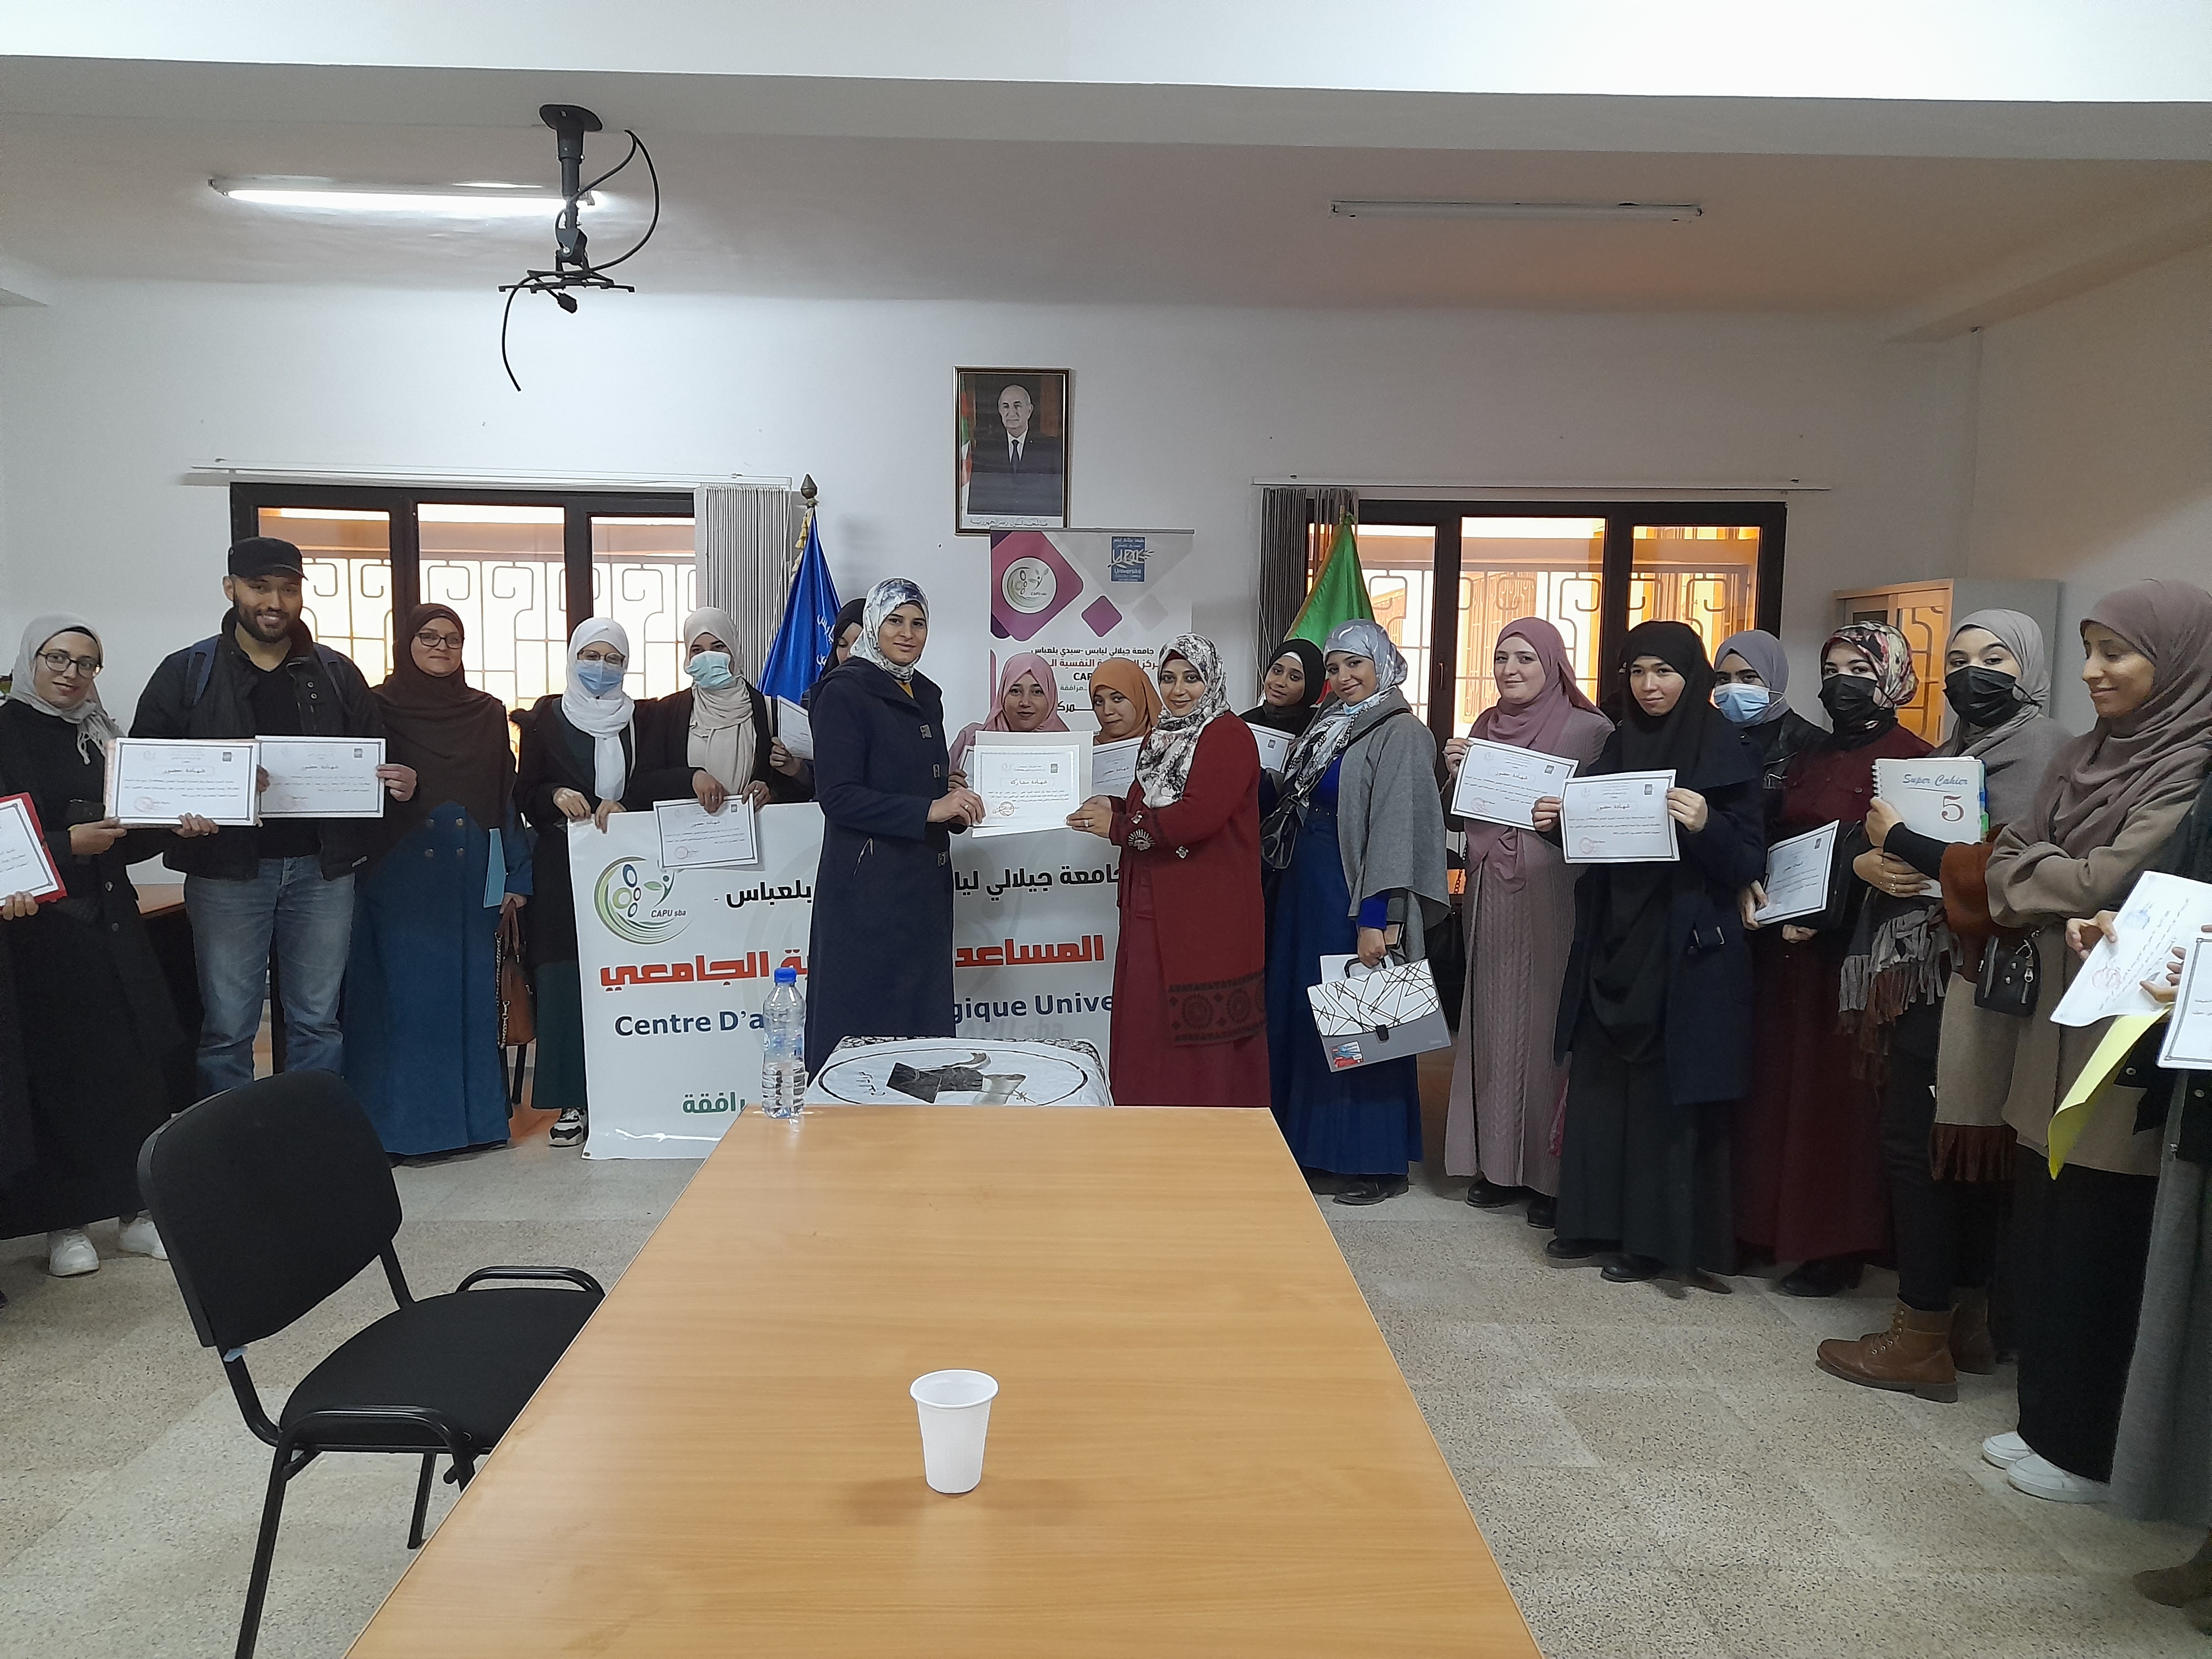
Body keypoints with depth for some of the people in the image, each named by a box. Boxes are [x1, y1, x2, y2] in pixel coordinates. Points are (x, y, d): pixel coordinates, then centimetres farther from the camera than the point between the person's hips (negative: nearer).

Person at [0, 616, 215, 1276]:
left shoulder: (101, 737, 13)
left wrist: (173, 827, -1)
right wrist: (66, 845, -18)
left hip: (111, 921, 5)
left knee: (144, 1060, 1)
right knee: (59, 1067, -1)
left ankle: (136, 1208, 11)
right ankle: (63, 1220, 11)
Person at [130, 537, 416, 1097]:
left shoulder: (336, 674, 10)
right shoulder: (186, 673, 4)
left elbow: (375, 760, 13)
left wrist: (398, 783, -11)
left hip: (322, 868, 2)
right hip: (227, 869, -1)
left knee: (318, 1020, 9)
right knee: (227, 1025, 4)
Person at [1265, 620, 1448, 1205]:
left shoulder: (1400, 735, -12)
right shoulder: (1328, 727, 14)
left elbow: (1396, 829, -19)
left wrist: (1375, 918, -24)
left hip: (1355, 897, -8)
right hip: (1308, 892, 9)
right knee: (1304, 1017, 12)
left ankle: (1376, 1162, 11)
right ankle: (1316, 1148, 23)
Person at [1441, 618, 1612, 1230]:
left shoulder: (1589, 729, -4)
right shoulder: (1484, 728, 12)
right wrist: (1455, 775, -1)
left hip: (1555, 898, -5)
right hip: (1491, 898, 5)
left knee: (1550, 1024, -2)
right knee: (1494, 1023, 8)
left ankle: (1554, 1172, 9)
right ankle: (1500, 1161, 19)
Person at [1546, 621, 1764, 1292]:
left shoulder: (1728, 753, -7)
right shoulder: (1619, 745, 10)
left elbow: (1749, 862, -10)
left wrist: (1704, 826, -29)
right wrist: (1559, 822, -4)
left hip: (1686, 953, -5)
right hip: (1613, 944, 6)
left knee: (1667, 1090, 1)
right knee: (1600, 1081, 9)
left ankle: (1662, 1237, 13)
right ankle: (1597, 1219, 21)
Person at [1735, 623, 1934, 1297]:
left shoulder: (1910, 758, -4)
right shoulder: (1809, 758, 16)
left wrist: (1829, 914, -21)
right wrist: (1754, 888, -4)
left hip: (1858, 952, -6)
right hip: (1788, 944, 6)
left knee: (1844, 1087, -3)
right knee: (1781, 1081, 7)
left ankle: (1839, 1243, 7)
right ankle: (1774, 1222, 17)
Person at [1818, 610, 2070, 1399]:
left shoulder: (2042, 749, -8)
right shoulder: (1957, 750, 18)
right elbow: (1880, 837, 16)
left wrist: (1902, 841, -12)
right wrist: (1869, 860, -5)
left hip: (1975, 978, -8)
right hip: (1929, 971, 8)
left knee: (1919, 1139, -5)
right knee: (1965, 1146, 13)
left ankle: (1921, 1338, 3)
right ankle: (1966, 1325, 22)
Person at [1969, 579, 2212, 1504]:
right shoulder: (2084, 757, 12)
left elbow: (2110, 880, -19)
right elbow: (2008, 857, 10)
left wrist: (2027, 878, -3)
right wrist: (2060, 893, -9)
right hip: (2055, 1026, 8)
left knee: (2098, 1250, 3)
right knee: (2040, 1240, 13)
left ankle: (2093, 1452, 18)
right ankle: (2048, 1422, 28)